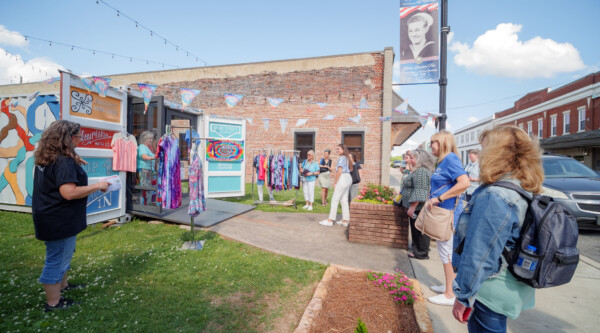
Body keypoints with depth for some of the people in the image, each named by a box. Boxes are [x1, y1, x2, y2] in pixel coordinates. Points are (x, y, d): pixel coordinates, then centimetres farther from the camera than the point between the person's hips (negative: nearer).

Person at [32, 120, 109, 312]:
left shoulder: (47, 158, 6)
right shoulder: (64, 161, -26)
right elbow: (69, 193, -32)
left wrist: (73, 161, 15)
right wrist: (98, 186, -24)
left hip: (52, 217, 11)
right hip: (60, 220, -11)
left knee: (62, 254, 26)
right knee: (57, 260, 4)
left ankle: (63, 285, 44)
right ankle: (53, 303, 20)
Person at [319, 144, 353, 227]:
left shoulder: (341, 158, -11)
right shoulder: (347, 157, 15)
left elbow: (339, 172, -16)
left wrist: (335, 183, -11)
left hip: (342, 179, -9)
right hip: (348, 178, 9)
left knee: (335, 199, -5)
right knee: (343, 200, 11)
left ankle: (330, 220, -1)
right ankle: (345, 221, 13)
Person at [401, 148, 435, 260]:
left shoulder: (421, 171, -19)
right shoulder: (418, 170, 15)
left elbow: (419, 192, -25)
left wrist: (412, 207, -24)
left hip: (418, 208, -10)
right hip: (416, 208, 10)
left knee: (419, 230, 1)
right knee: (416, 229, 17)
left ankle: (422, 253, 13)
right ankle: (418, 250, 28)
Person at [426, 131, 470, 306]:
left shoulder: (450, 158, -16)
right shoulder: (443, 161, 13)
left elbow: (464, 183, -27)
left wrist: (439, 198, -25)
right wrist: (432, 200, 13)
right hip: (442, 211, 10)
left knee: (446, 251, 0)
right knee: (444, 250, 19)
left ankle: (449, 294, 14)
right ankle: (448, 286, 34)